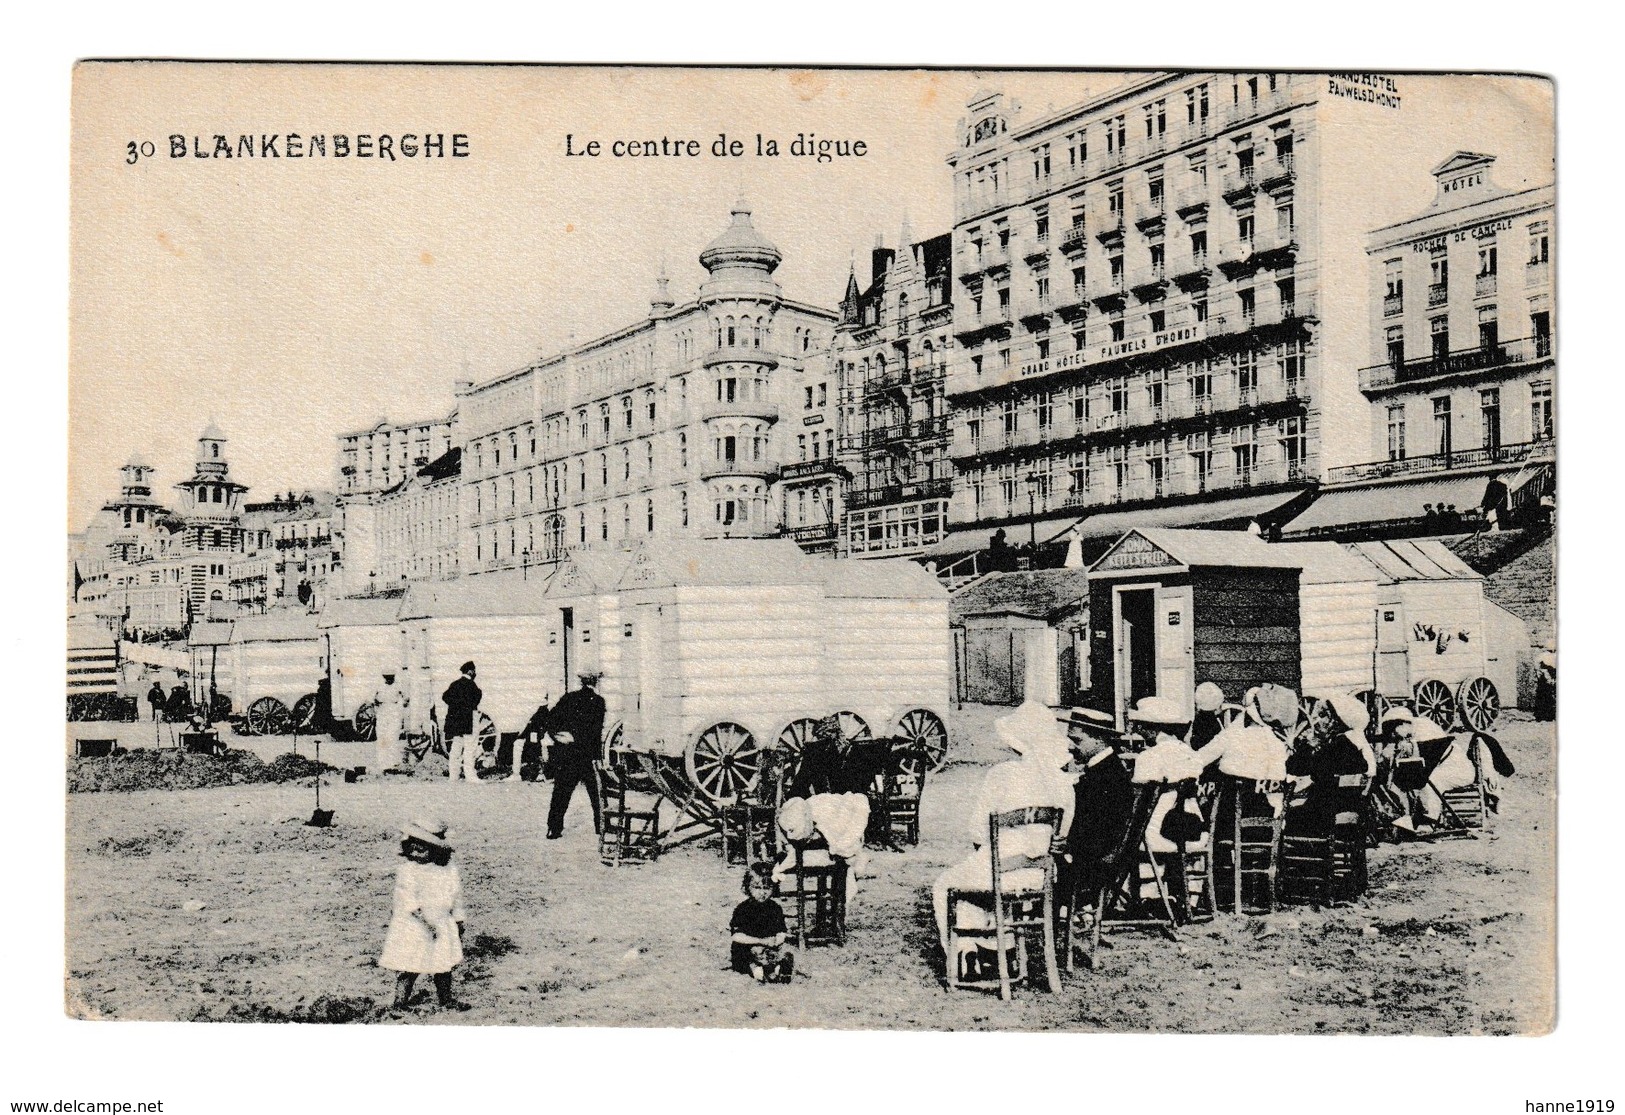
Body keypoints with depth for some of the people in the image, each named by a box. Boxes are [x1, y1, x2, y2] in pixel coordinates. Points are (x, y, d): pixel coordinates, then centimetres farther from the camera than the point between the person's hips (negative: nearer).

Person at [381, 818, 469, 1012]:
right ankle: (399, 1004, 5)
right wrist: (426, 922, -27)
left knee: (444, 966, 13)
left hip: (442, 926, 5)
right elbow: (410, 901, -20)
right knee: (408, 970, -4)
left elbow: (456, 898, 12)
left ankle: (446, 999, 28)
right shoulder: (408, 870, -13)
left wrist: (460, 922, 16)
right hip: (413, 928, -4)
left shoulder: (449, 870, 1)